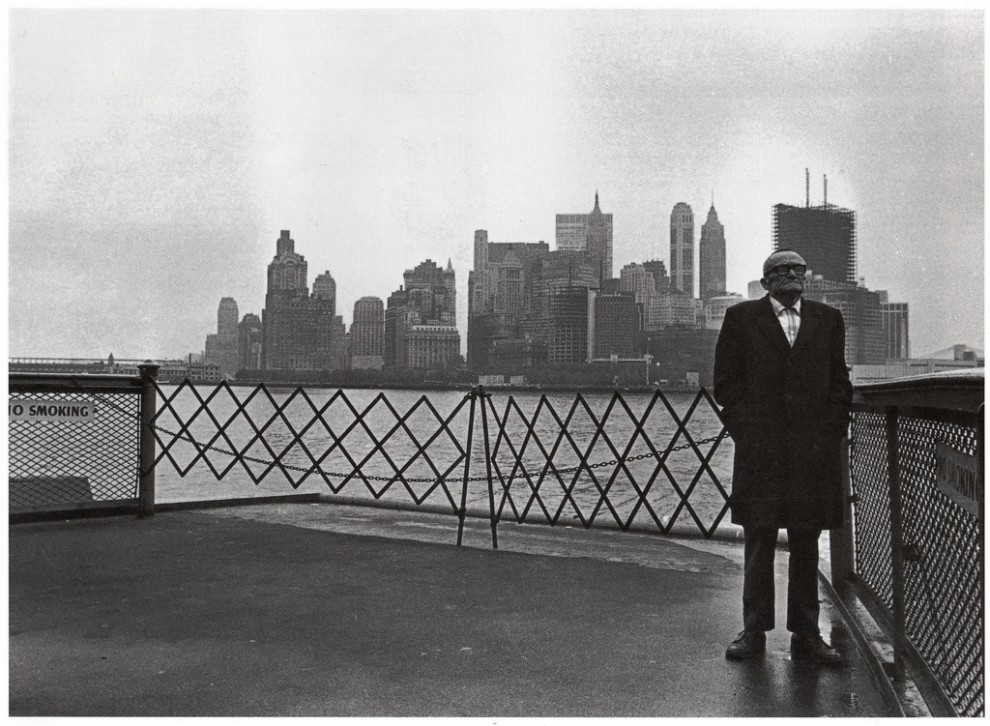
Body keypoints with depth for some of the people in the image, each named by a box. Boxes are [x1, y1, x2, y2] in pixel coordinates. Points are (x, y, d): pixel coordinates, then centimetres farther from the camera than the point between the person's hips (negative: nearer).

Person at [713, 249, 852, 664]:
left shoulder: (827, 320, 14)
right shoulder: (741, 318, 6)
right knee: (758, 541, 2)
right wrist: (747, 429, -6)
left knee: (807, 543, 7)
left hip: (814, 449, 2)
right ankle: (754, 631, 11)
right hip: (759, 450, -2)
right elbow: (726, 382, 4)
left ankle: (806, 634, 15)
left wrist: (830, 431, 1)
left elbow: (839, 382, 13)